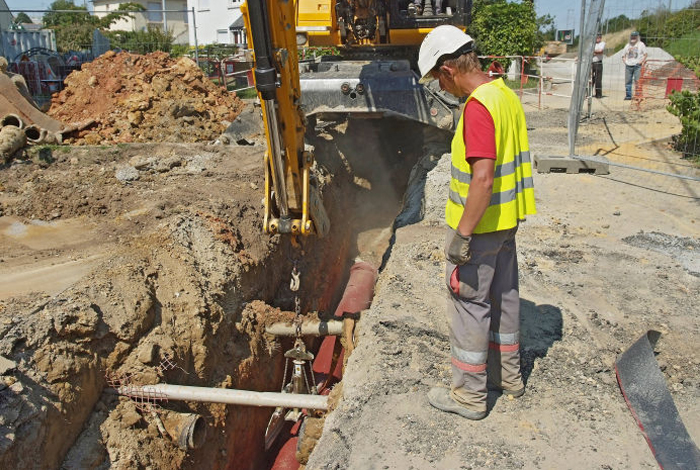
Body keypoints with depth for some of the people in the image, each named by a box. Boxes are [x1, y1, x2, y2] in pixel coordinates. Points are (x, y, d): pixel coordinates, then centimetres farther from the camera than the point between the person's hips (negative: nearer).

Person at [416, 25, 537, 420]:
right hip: (507, 219, 10)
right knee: (503, 295, 20)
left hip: (481, 225, -10)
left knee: (469, 302, 3)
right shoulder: (507, 95, 7)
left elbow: (483, 180, -29)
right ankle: (508, 375, 37)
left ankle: (470, 394, 17)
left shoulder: (478, 106, -23)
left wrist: (461, 236, -23)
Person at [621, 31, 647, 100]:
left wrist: (641, 61, -8)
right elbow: (623, 55, 22)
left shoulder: (641, 44, 9)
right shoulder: (627, 45, 18)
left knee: (637, 81, -9)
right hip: (628, 66, 3)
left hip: (637, 65, -3)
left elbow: (645, 54, 6)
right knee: (627, 81, 1)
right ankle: (628, 95, 6)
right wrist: (625, 61, 4)